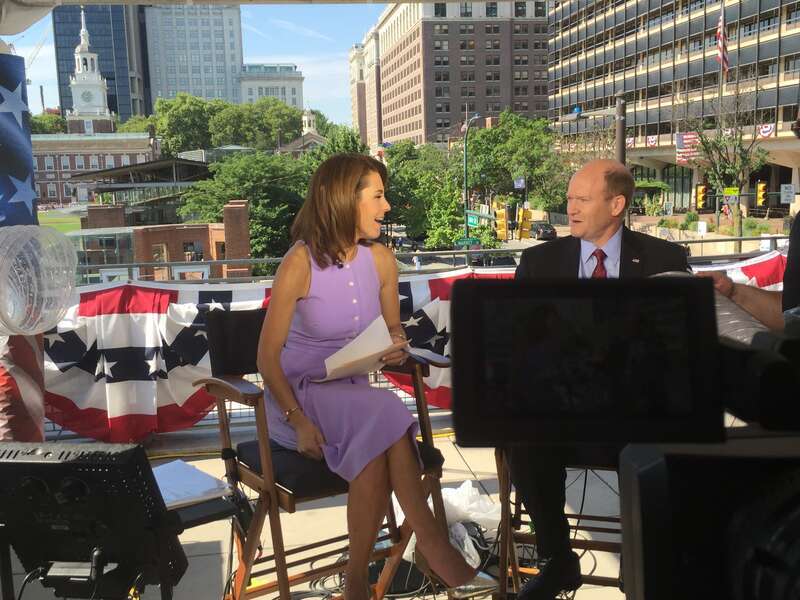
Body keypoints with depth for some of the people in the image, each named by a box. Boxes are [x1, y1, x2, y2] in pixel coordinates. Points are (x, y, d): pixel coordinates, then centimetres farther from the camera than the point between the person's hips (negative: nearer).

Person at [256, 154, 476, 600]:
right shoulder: (300, 263, -14)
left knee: (377, 445, -31)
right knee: (383, 414, -32)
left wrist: (396, 348, -10)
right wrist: (299, 421, -24)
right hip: (300, 394, -4)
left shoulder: (381, 259, 1)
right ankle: (430, 537, -20)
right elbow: (268, 357, -11)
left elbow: (394, 333, 15)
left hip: (354, 393, 4)